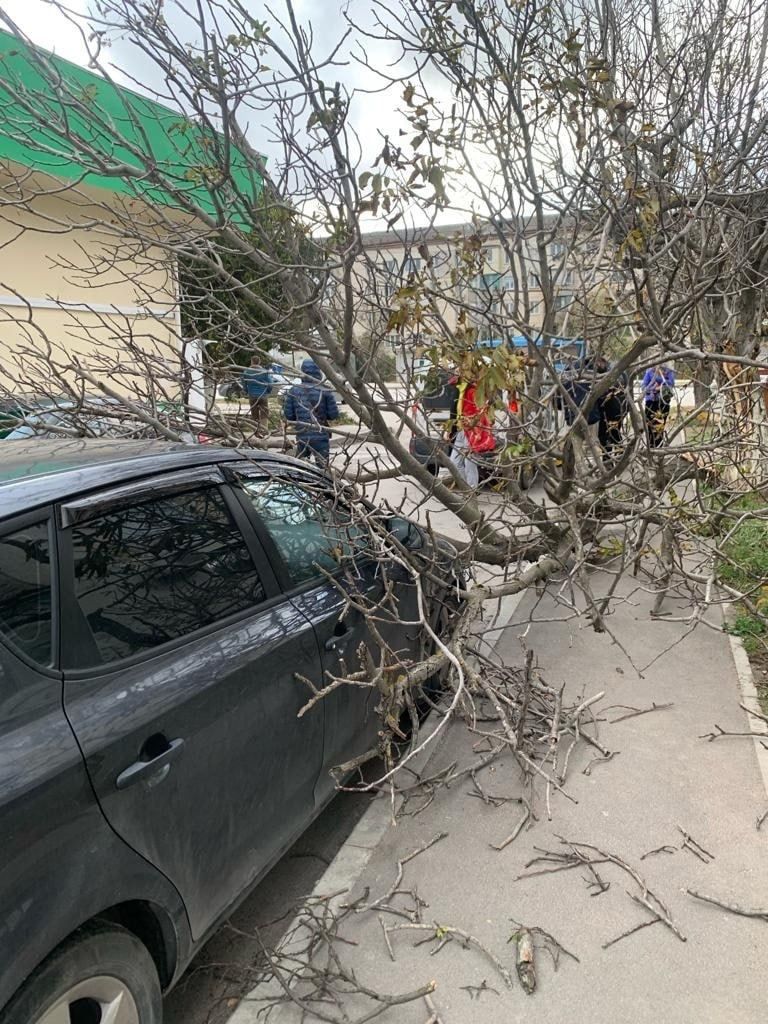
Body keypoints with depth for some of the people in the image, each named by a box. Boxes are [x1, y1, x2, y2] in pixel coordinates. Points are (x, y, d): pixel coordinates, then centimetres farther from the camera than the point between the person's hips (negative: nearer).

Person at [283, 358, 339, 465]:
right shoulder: (324, 390, -8)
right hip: (320, 436, -3)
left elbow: (288, 415, -1)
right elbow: (334, 414, -7)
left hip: (301, 436, 3)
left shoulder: (294, 390, -2)